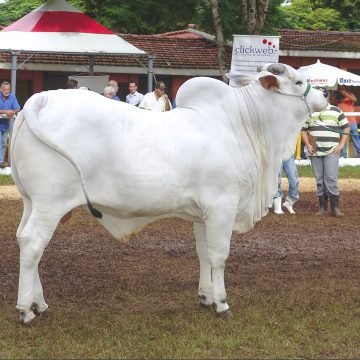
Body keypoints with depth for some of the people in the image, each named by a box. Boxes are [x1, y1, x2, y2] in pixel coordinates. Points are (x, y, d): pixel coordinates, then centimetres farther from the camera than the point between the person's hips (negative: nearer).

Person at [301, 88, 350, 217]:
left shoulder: (336, 111, 3)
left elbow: (346, 128, 6)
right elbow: (303, 130, 15)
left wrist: (341, 145, -3)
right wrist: (308, 145, 1)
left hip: (331, 152, -3)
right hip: (315, 152, 3)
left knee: (331, 179, -11)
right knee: (319, 180, 6)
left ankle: (335, 208, -9)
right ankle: (322, 207, 12)